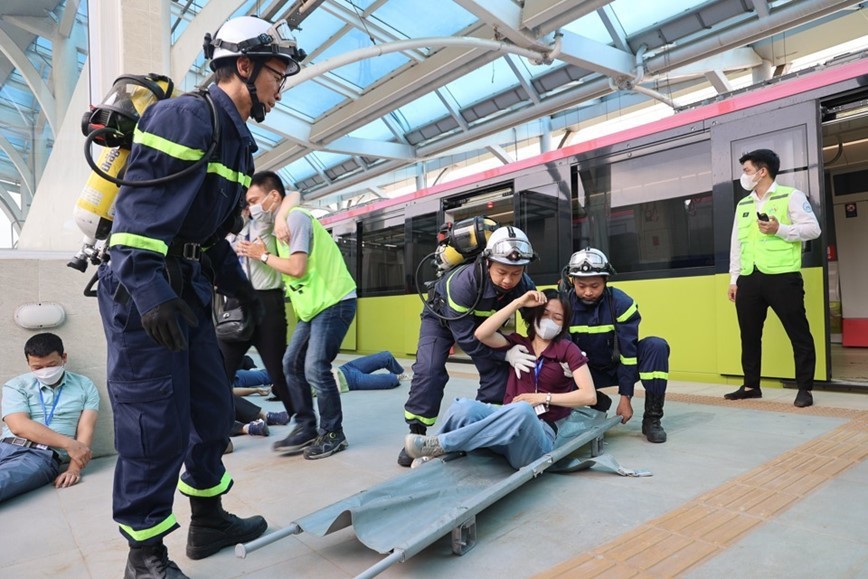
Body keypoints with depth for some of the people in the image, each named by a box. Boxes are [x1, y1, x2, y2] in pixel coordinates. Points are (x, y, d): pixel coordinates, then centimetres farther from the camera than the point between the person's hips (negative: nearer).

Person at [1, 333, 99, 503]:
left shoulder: (84, 386, 13)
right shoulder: (16, 386, 13)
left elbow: (85, 430, 5)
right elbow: (18, 426, -3)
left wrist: (74, 469, -13)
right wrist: (68, 443, -12)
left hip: (44, 456, -3)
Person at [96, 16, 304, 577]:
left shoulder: (237, 139, 17)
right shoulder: (186, 116, -12)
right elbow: (138, 206, -22)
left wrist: (238, 283, 14)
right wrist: (149, 292, -29)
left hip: (189, 291, 10)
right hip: (143, 291, -10)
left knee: (212, 406, 14)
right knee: (157, 425, -4)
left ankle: (209, 519, 31)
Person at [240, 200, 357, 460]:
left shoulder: (295, 216, -12)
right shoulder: (283, 224, 17)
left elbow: (297, 268, -20)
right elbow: (285, 270, 12)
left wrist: (263, 256, -8)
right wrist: (261, 254, 2)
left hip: (335, 302, -10)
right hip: (314, 305, 10)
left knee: (315, 368, -12)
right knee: (292, 363, 7)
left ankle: (333, 434, 3)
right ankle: (306, 429, 15)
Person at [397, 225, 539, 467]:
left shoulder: (525, 286, -28)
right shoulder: (464, 281, -43)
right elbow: (465, 337, -35)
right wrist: (505, 354, -36)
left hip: (482, 320, 4)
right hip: (443, 315, -4)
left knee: (498, 371, -10)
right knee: (429, 370, -20)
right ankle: (416, 435, -5)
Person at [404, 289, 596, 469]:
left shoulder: (567, 350, 4)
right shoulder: (518, 343, 14)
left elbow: (589, 396, -4)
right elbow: (481, 334, -5)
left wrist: (544, 397, -10)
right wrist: (517, 303, -3)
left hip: (540, 433, -2)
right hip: (509, 421, 3)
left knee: (522, 410, -41)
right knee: (463, 407, -32)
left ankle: (439, 444, -29)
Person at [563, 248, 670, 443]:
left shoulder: (621, 303, -22)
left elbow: (628, 351, -20)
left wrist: (625, 397, -20)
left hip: (620, 365, -1)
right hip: (589, 371, 1)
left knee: (656, 346, -28)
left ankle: (652, 418, -17)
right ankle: (598, 403, 3)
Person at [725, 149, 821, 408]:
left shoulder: (791, 196, 2)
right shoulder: (743, 205, 17)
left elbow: (813, 229, -4)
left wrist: (779, 229, -16)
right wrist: (734, 279, 13)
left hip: (782, 277, -5)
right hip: (749, 279, 6)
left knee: (798, 333, 2)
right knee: (749, 335, 10)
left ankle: (805, 389, 13)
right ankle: (751, 386, 21)